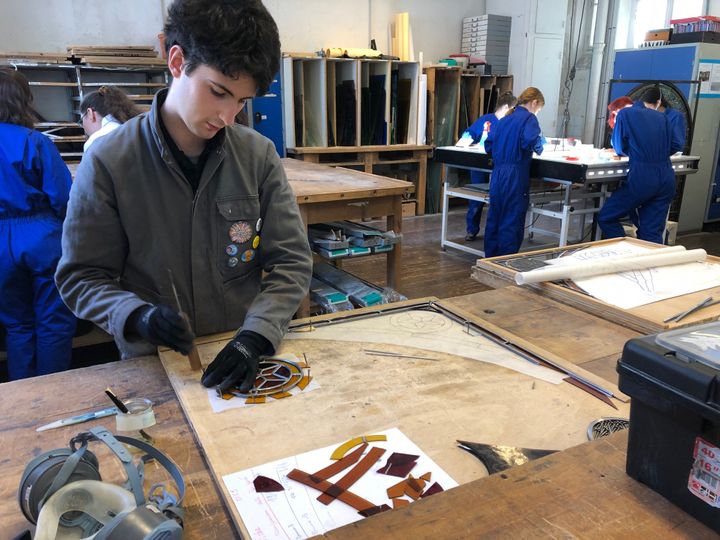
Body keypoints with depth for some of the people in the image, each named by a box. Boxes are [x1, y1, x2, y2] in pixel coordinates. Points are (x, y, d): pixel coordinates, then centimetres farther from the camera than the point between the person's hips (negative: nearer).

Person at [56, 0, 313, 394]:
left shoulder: (258, 156, -4)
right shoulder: (108, 162, -8)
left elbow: (290, 261, -2)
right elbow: (82, 276, -1)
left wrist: (257, 335, -16)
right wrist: (136, 317, -20)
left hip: (243, 361, 1)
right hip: (154, 365, 0)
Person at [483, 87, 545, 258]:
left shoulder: (504, 119, 17)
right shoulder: (529, 118, -5)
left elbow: (488, 145, 16)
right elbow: (531, 141, -22)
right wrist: (539, 149, -3)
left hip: (497, 176, 7)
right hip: (515, 178, -7)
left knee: (494, 220, 14)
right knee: (511, 223, -1)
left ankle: (490, 259, 23)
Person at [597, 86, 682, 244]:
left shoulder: (625, 114, 4)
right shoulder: (662, 118, 14)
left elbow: (619, 149, 7)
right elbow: (675, 146, 14)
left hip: (642, 177, -5)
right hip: (667, 177, 5)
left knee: (605, 218, 6)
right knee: (652, 232, 9)